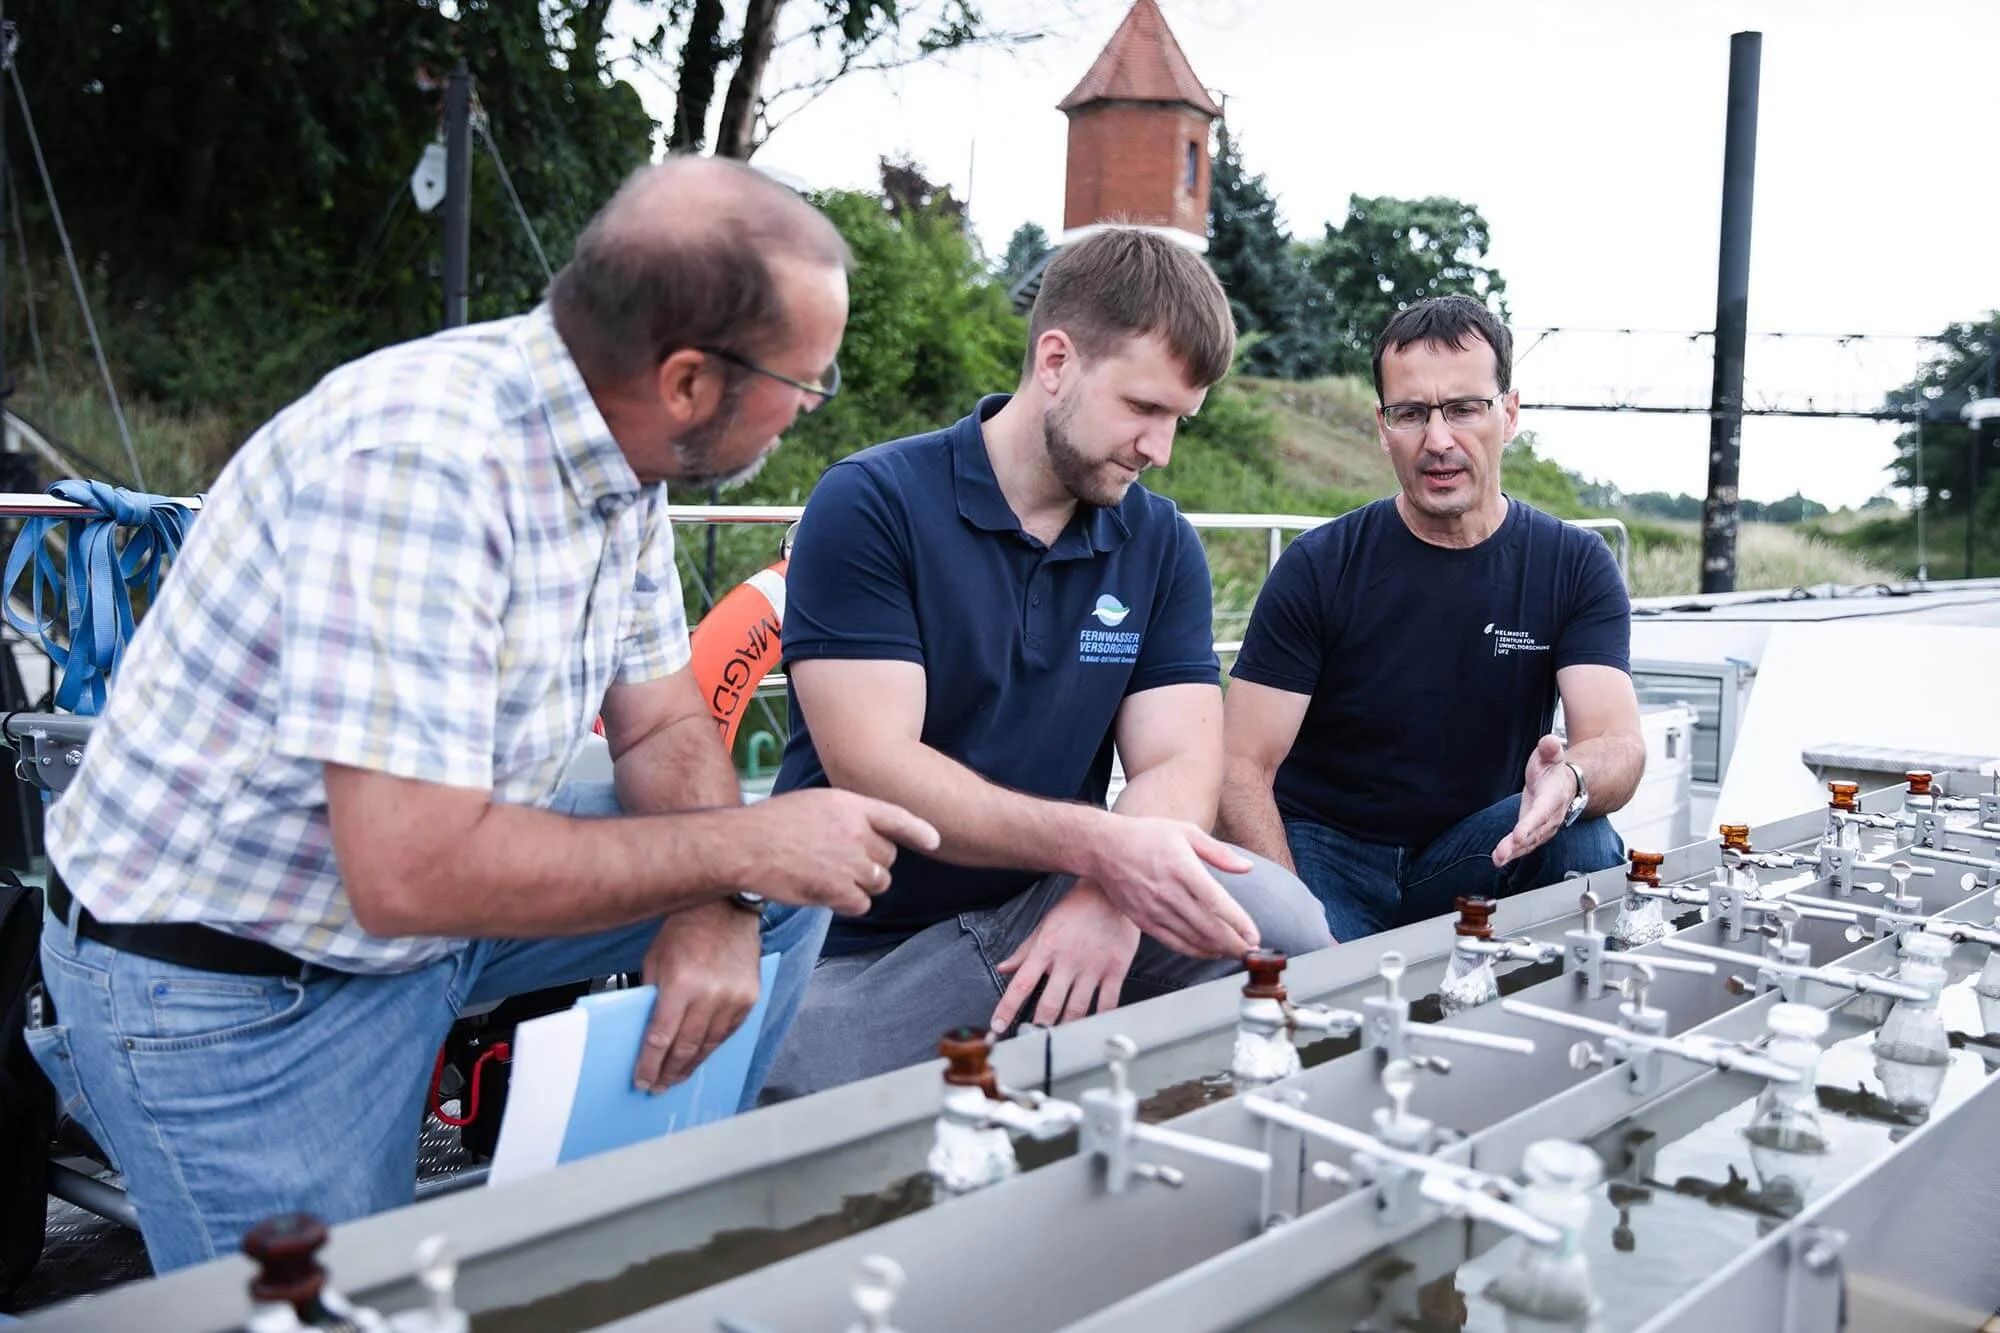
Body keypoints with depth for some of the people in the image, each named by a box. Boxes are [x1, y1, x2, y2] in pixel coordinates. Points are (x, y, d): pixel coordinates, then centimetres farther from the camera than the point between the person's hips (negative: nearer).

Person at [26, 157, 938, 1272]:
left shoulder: (621, 447, -5)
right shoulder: (419, 459, -32)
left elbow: (662, 725, 4)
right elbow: (412, 870, -36)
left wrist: (719, 904, -15)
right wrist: (739, 851, -26)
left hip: (436, 887, 8)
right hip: (230, 988, -7)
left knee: (782, 892, 2)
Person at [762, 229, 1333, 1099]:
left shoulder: (1161, 544, 6)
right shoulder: (871, 505, -9)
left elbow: (1178, 760, -2)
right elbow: (872, 766, -18)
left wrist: (1111, 895, -25)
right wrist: (1101, 846, -30)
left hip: (1048, 902, 4)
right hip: (861, 952, -4)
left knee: (1283, 924, -20)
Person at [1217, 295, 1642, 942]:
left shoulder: (1576, 566, -1)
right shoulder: (1317, 567, -6)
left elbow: (1619, 745, -13)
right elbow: (1243, 768, -10)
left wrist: (1570, 781, -39)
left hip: (1478, 860, 3)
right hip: (1324, 849, -3)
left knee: (1585, 845, -27)